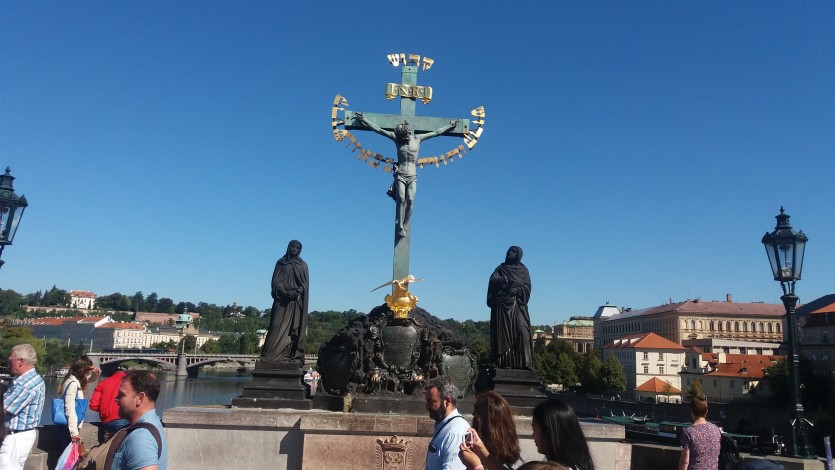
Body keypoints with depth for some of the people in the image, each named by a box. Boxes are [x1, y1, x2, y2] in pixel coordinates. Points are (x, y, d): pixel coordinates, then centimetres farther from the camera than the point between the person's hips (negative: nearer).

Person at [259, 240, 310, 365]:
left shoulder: (303, 265, 10)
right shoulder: (281, 263, 9)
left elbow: (305, 284, 4)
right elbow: (276, 281, 1)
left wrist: (295, 292, -15)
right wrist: (285, 292, -16)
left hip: (296, 301, 1)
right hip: (281, 300, -1)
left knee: (294, 329, -4)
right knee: (277, 326, -7)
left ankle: (290, 355, -4)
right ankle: (271, 354, -8)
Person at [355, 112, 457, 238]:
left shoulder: (418, 138, 10)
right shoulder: (397, 138, 8)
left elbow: (436, 132, 20)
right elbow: (379, 130, 8)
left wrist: (449, 126, 27)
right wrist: (364, 119, 7)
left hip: (412, 176, 1)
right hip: (400, 175, -1)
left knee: (410, 200, -16)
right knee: (401, 199, -16)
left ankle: (405, 227, -14)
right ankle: (400, 227, -15)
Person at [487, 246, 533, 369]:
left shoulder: (523, 270, 17)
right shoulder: (501, 268, 15)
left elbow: (527, 287, 3)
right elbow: (493, 280, -4)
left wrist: (517, 289, -16)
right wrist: (508, 281, -17)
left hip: (518, 305, 1)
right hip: (502, 304, -1)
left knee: (522, 331, -12)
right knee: (504, 332, -8)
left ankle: (523, 362, -13)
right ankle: (505, 362, -10)